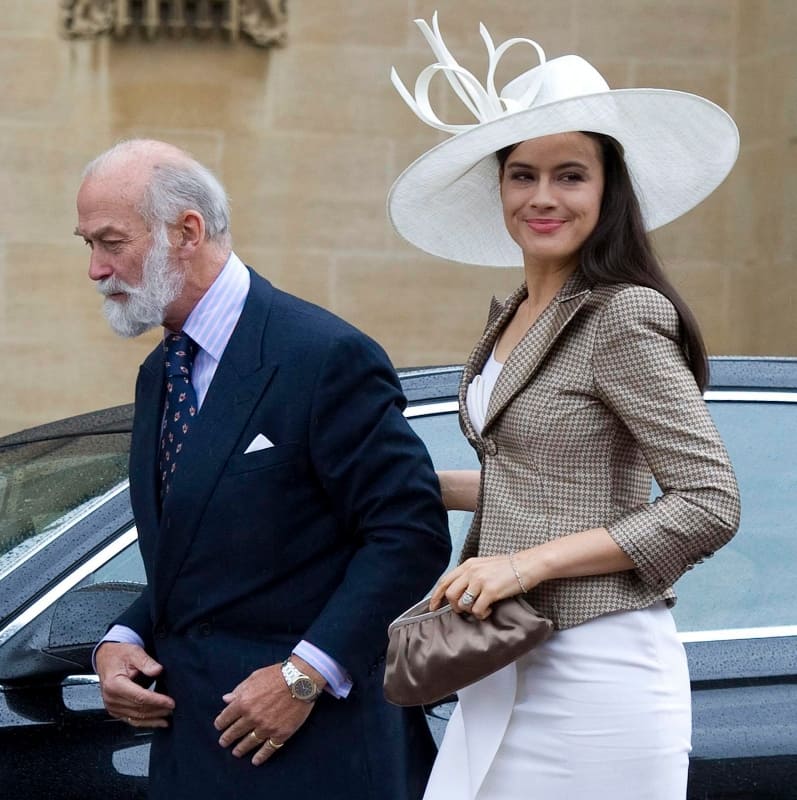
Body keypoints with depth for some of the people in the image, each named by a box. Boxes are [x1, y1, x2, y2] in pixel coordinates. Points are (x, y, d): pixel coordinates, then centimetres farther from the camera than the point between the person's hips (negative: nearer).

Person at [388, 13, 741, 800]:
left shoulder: (624, 319, -14)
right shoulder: (513, 320, 12)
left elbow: (709, 504, -17)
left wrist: (530, 561, -20)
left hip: (593, 668, -8)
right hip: (509, 665, 8)